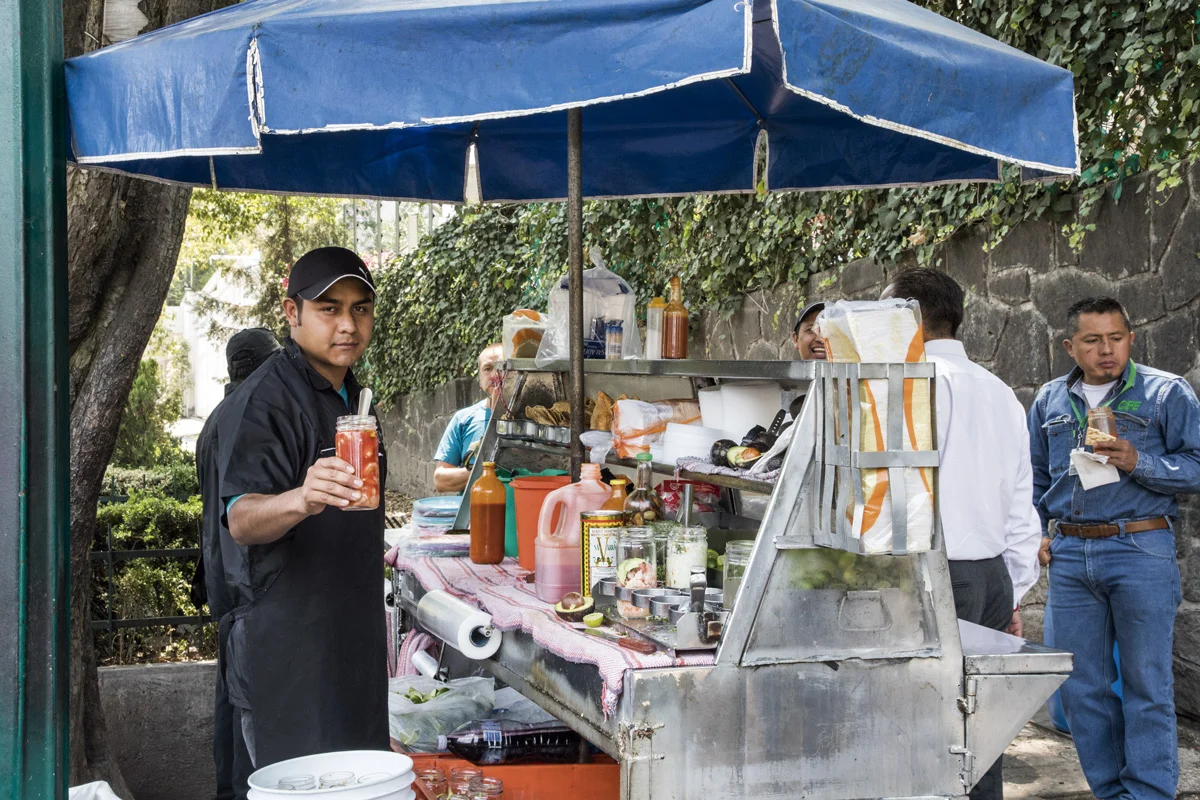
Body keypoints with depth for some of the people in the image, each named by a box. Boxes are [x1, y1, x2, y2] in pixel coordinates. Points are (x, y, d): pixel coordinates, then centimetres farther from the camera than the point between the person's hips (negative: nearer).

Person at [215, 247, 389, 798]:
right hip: (288, 647, -8)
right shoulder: (264, 400, -14)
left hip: (352, 642, 9)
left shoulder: (350, 396, 15)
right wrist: (300, 499, -46)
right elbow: (241, 519, -28)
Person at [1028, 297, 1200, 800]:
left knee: (1146, 685, 0)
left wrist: (1137, 463, -18)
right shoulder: (1050, 400, 13)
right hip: (1069, 556, 5)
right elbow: (1035, 477, 22)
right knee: (1082, 687, 8)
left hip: (1141, 551, -4)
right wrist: (1038, 532, 10)